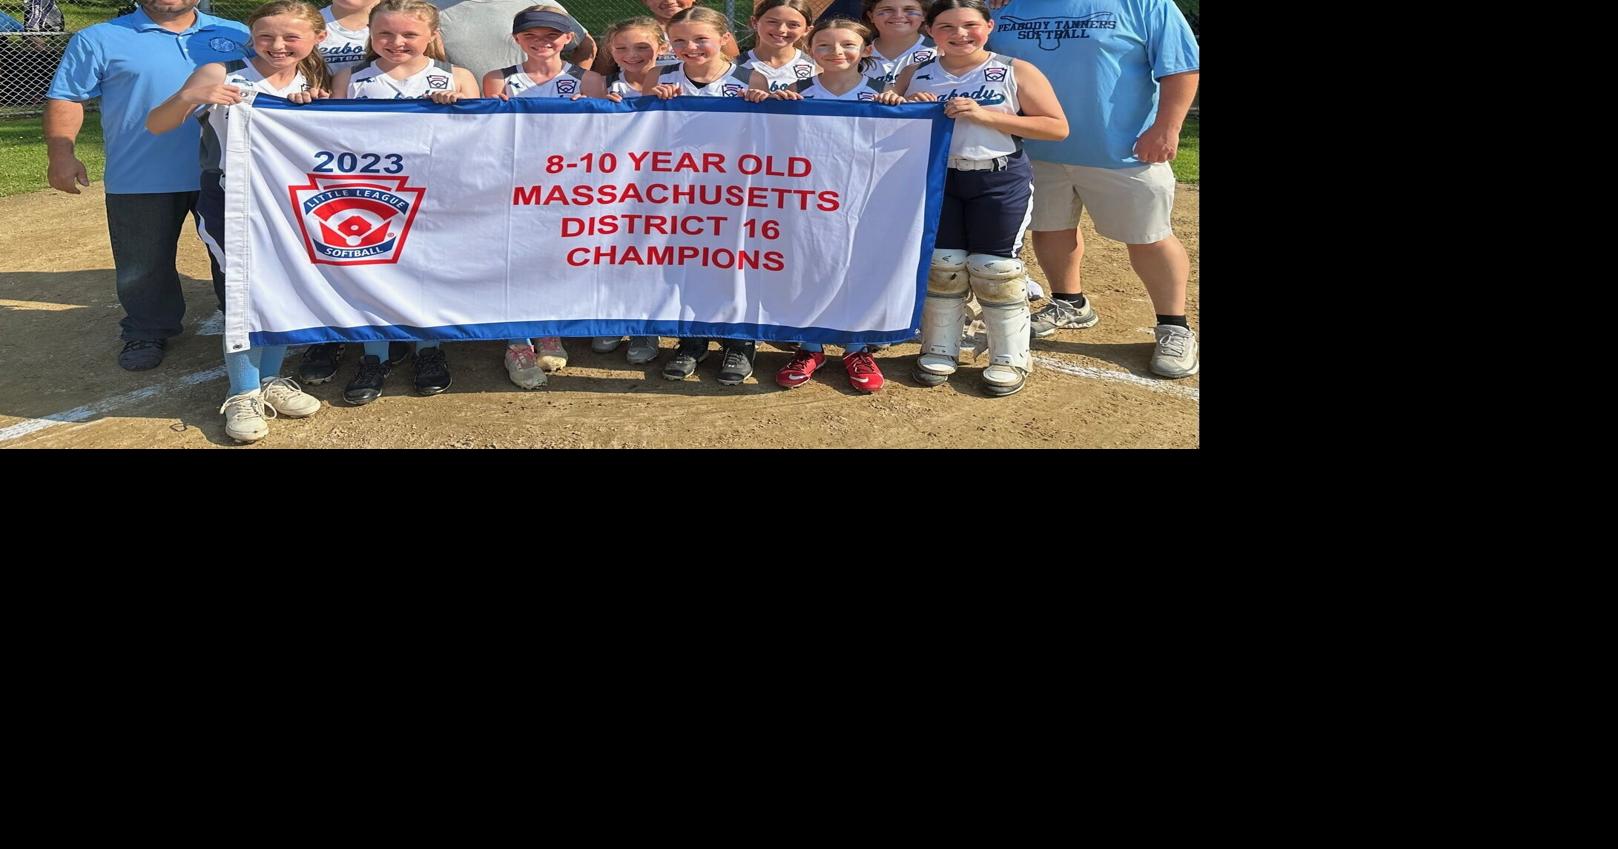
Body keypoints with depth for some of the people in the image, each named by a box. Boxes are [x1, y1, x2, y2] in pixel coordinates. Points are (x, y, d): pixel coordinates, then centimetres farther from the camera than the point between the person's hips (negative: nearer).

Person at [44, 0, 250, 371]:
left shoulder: (238, 36, 7)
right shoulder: (100, 40, 0)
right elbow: (66, 99, -1)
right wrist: (61, 154, -12)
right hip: (140, 183, -1)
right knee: (144, 266, 9)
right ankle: (147, 333, 28)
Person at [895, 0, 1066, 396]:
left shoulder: (1016, 72, -4)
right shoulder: (915, 74, 5)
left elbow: (1057, 127, -8)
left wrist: (987, 115, -16)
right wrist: (910, 110, -10)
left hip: (1000, 180, -3)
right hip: (934, 179, 3)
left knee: (994, 267, 0)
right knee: (940, 265, 7)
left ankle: (1010, 357, 11)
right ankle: (939, 349, 21)